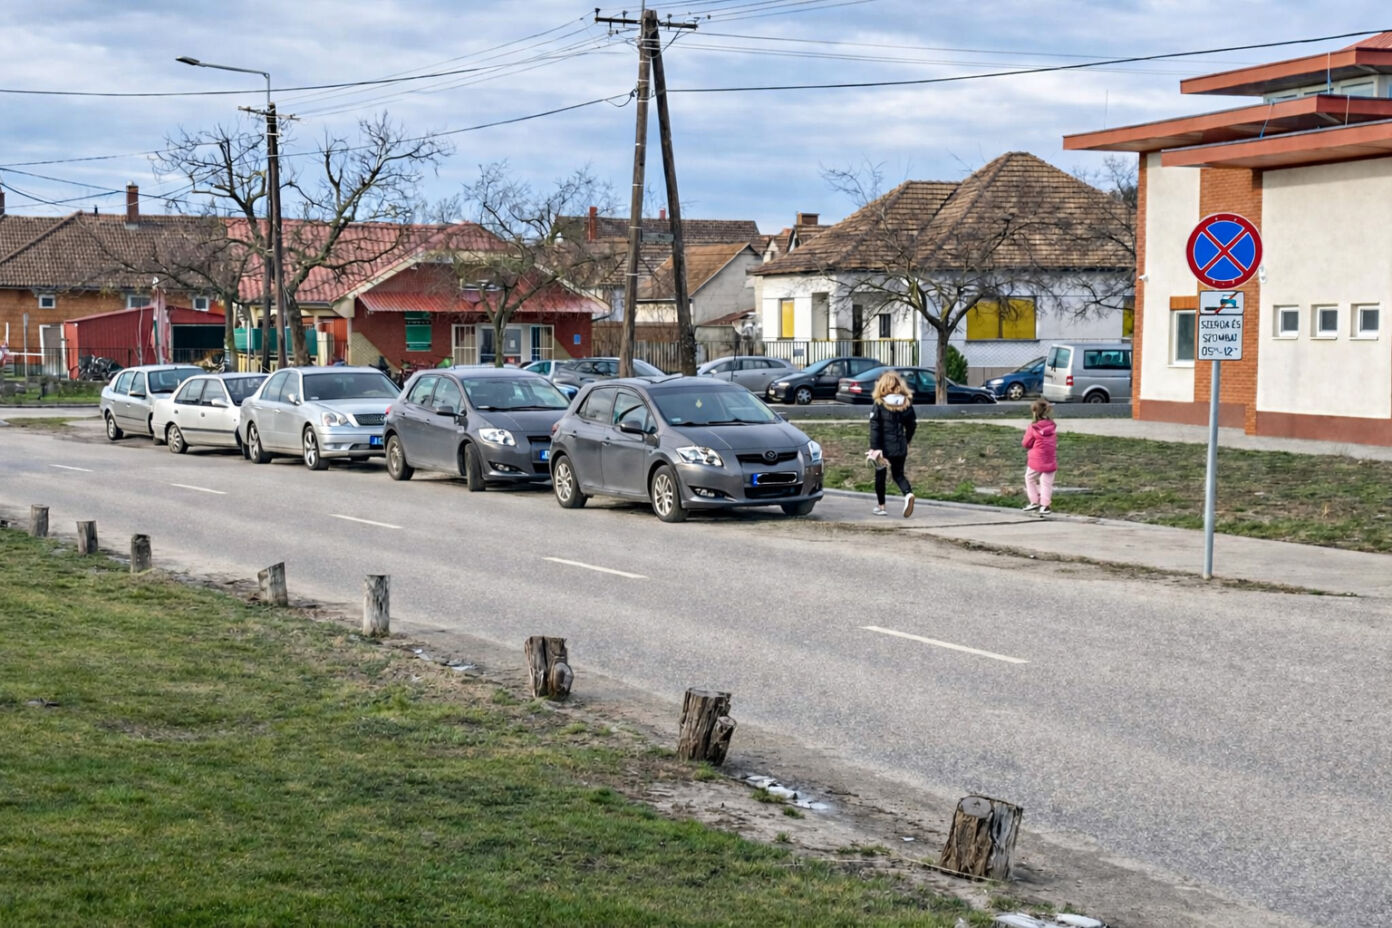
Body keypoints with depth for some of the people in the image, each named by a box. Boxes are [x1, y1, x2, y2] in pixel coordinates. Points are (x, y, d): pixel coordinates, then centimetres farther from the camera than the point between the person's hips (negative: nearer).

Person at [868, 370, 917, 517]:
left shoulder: (879, 405, -10)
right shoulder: (907, 403, 1)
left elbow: (875, 428, -14)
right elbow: (912, 424, 9)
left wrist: (874, 448, -15)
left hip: (884, 447, -3)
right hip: (900, 448, 3)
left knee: (880, 475, 14)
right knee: (898, 474, 15)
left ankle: (880, 506, 22)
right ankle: (908, 494, -14)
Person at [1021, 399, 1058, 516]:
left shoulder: (1033, 428, -14)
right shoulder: (1053, 426, -3)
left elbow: (1025, 444, -5)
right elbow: (1055, 442, 9)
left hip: (1036, 461, -3)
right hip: (1050, 461, 3)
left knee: (1029, 479, 18)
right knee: (1046, 483, 6)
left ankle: (1034, 502, 19)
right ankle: (1044, 505, 1)